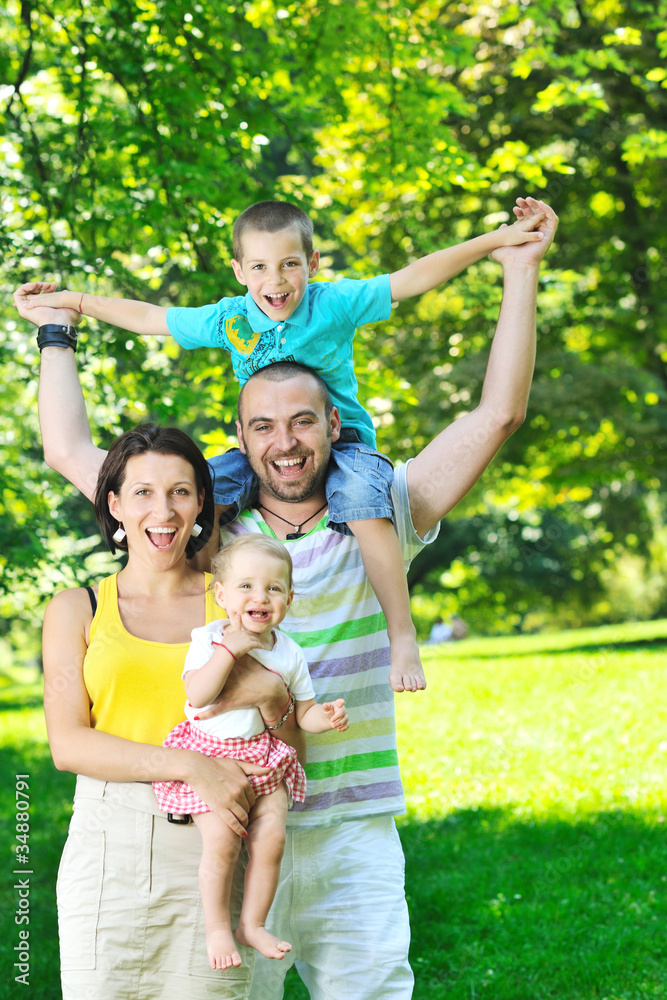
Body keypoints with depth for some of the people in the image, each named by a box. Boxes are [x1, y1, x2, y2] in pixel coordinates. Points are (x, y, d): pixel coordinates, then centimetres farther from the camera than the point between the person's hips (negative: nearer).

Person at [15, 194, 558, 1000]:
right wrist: (56, 335, 24)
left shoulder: (377, 522, 6)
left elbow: (497, 414, 5)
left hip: (353, 840, 0)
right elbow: (70, 453, 15)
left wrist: (520, 273, 4)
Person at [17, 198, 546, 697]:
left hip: (343, 444, -4)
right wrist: (71, 301, 13)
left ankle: (402, 634, -27)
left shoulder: (335, 303, -9)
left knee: (361, 500, -35)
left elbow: (412, 278, -13)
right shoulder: (227, 320, 0)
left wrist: (495, 239, -19)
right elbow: (148, 317, 11)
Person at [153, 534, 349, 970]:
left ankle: (253, 924, 9)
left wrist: (325, 717, -13)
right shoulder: (209, 639, -9)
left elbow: (303, 712, 9)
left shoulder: (289, 653, 2)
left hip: (262, 755, 3)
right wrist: (231, 648, -26)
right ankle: (218, 927, 3)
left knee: (271, 836, -10)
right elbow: (196, 694, -23)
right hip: (209, 752, -3)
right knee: (222, 840, -16)